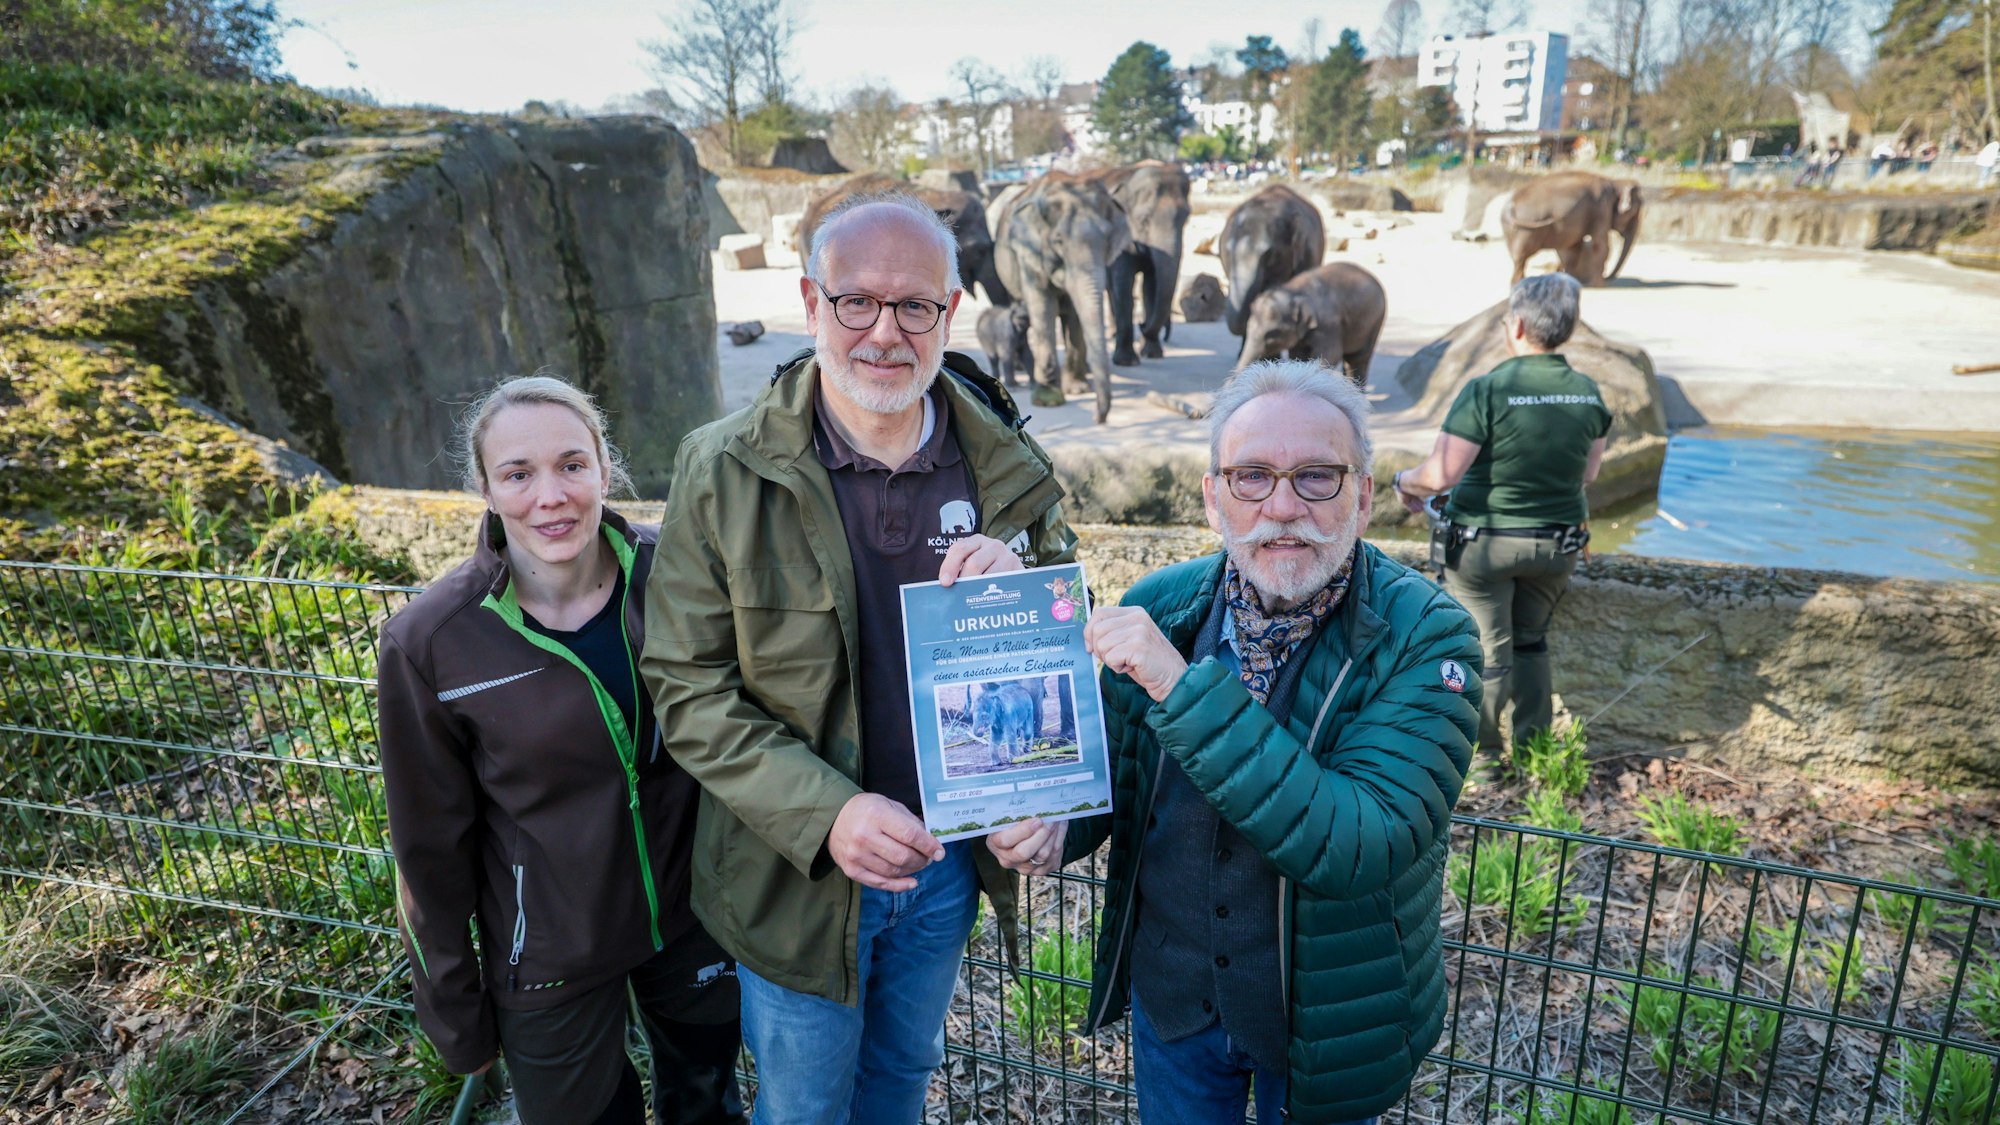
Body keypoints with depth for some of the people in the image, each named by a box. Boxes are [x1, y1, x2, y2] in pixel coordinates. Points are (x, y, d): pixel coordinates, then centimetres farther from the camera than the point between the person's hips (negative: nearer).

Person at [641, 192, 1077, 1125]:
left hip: (950, 858, 3)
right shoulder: (724, 470, -16)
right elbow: (688, 688, -14)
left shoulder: (1005, 463, -8)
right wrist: (824, 813, -26)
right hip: (800, 871, -2)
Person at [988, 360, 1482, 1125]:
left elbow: (1355, 848, -33)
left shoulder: (1425, 638, -22)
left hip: (1324, 1020, -2)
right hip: (1171, 995, 3)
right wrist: (1052, 825, -19)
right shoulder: (1158, 607, -11)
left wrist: (1184, 688, -38)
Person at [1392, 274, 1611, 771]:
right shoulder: (1588, 392, -4)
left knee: (1488, 651, 9)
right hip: (1557, 544, 5)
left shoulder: (1487, 390, -22)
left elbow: (1440, 476, -24)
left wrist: (1404, 481, -3)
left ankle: (1480, 757, 21)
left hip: (1485, 543, -5)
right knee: (1531, 642, 22)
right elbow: (1588, 473, 8)